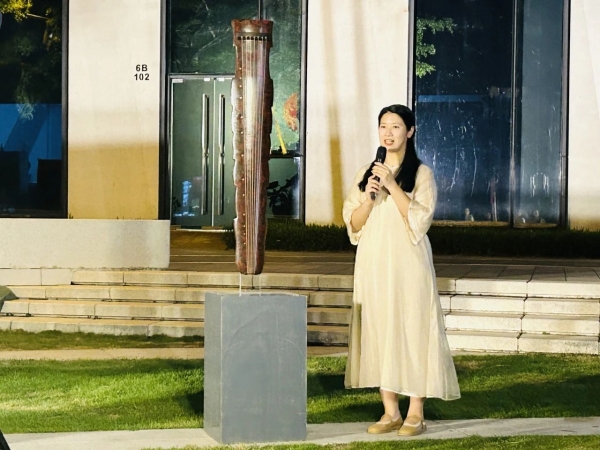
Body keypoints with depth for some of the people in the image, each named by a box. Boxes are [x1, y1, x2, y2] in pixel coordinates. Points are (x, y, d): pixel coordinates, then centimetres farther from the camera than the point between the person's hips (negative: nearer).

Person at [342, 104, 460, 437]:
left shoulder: (421, 173, 0)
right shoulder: (366, 173, 11)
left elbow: (420, 218, -12)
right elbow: (353, 223, 7)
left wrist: (392, 186, -17)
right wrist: (368, 196, -11)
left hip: (407, 263, -4)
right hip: (374, 263, 4)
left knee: (411, 329, -5)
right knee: (378, 331, 4)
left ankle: (415, 413, 0)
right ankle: (390, 411, 10)